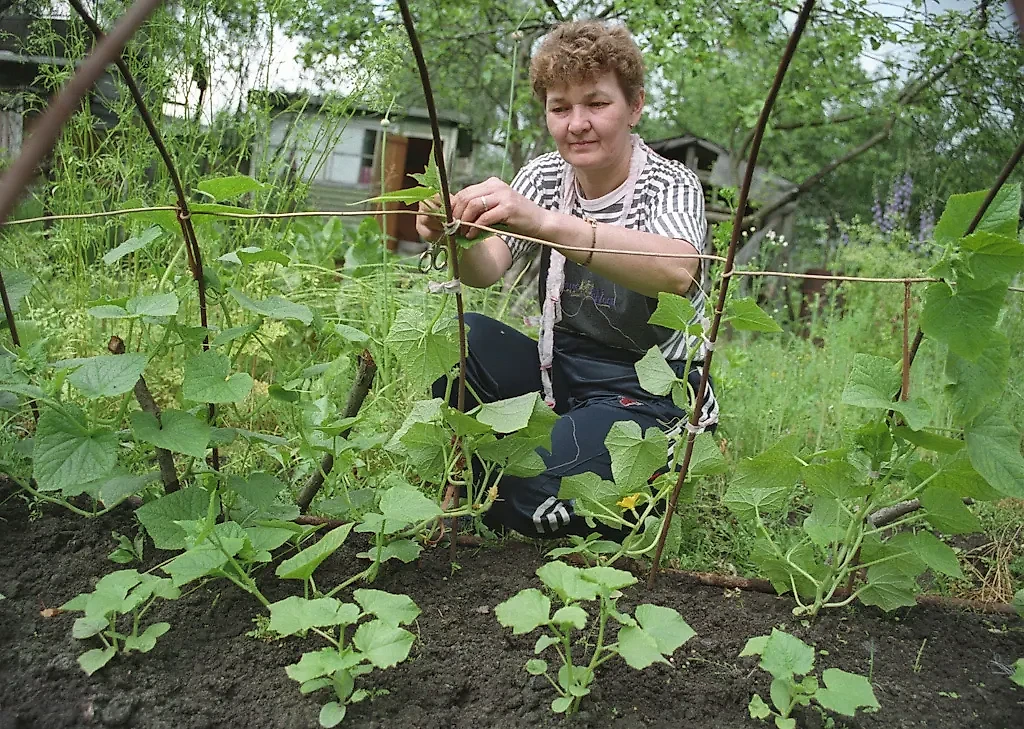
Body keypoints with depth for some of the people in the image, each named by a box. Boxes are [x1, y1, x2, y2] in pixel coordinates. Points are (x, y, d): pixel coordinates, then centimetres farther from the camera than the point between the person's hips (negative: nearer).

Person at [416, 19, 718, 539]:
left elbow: (678, 272, -38)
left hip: (648, 392, -5)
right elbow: (487, 269, -12)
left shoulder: (671, 184, -13)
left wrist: (543, 222, -50)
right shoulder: (545, 175, 3)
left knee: (526, 498, -26)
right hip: (562, 366, 5)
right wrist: (457, 237, -37)